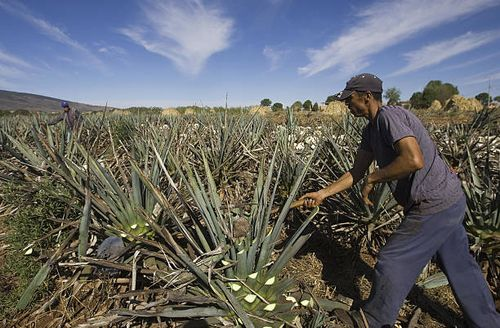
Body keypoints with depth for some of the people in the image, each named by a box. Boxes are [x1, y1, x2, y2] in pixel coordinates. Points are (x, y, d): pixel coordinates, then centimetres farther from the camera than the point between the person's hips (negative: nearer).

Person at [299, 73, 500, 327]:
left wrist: (372, 178, -20)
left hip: (434, 206, -9)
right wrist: (322, 194, 4)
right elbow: (356, 172, 9)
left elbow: (414, 160, -34)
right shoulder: (371, 130, 9)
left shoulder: (389, 116, -20)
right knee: (459, 266, 23)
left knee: (392, 262, 2)